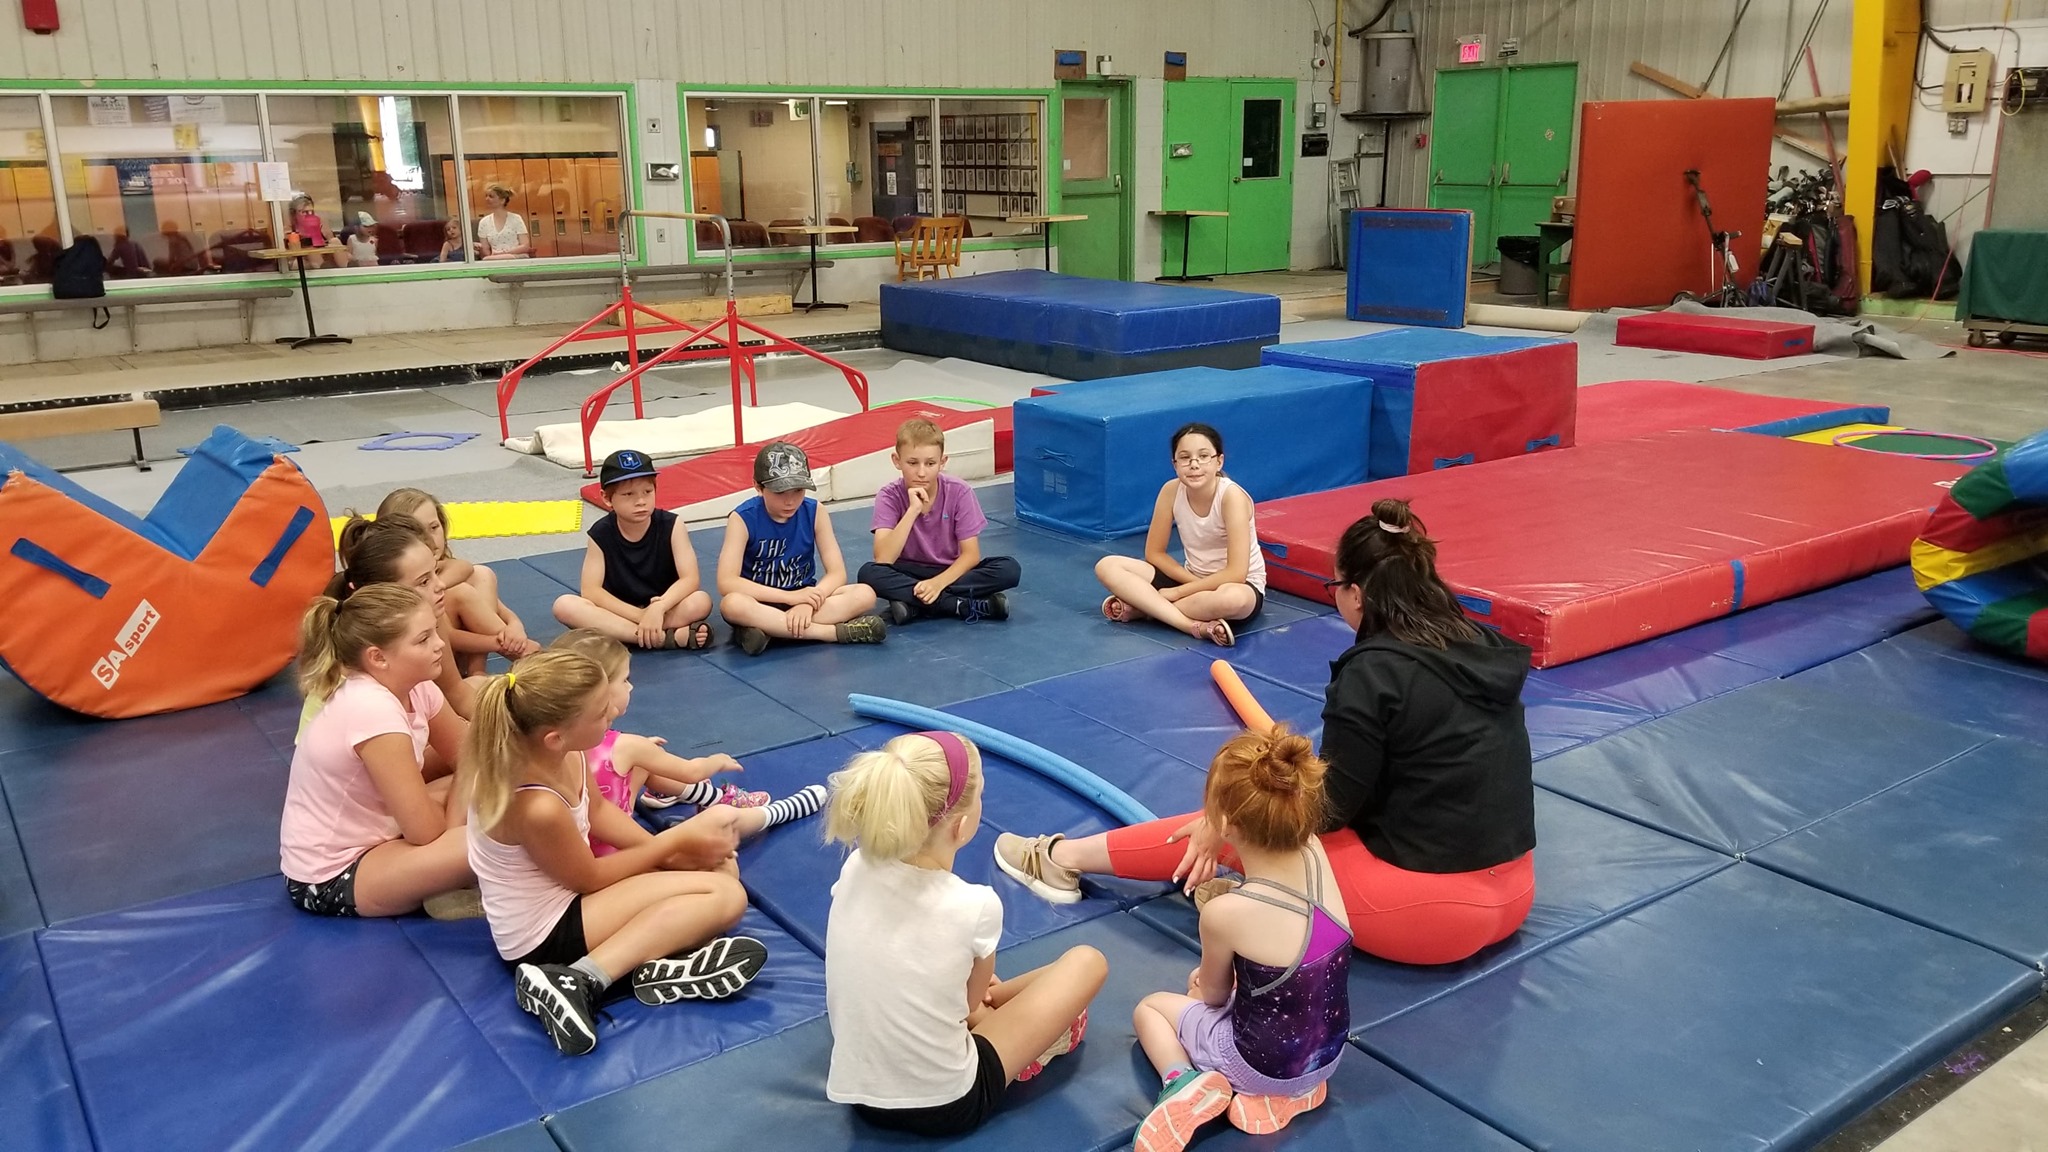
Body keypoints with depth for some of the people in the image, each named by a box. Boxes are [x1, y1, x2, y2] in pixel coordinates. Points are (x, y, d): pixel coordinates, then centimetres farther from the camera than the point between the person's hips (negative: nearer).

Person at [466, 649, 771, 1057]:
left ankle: (654, 963, -16)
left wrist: (671, 853, -5)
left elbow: (596, 811, 5)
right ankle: (580, 979, -20)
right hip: (543, 936, -9)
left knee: (723, 868, 7)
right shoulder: (539, 808, -36)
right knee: (726, 897, -15)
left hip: (561, 890, 9)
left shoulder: (563, 754, -13)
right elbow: (589, 878, -17)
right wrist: (677, 840, -7)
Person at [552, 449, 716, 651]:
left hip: (667, 610, -1)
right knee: (564, 605, -28)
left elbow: (690, 579, -18)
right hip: (618, 613, 2)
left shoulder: (671, 525, -9)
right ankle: (667, 637, -34)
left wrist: (658, 608, -35)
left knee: (701, 601, -31)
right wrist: (640, 616, -24)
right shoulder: (601, 534, -8)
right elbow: (590, 590, -14)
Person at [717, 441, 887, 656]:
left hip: (802, 596, 3)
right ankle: (833, 631, -35)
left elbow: (837, 572, -8)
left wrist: (808, 602, -28)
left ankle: (764, 628, -31)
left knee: (865, 594, -23)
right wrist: (790, 597, -27)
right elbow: (726, 582, -22)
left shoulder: (815, 512, -6)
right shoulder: (743, 518, -14)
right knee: (732, 604, -38)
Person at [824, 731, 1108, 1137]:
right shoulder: (975, 907, -25)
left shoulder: (855, 870, -12)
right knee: (1088, 961, 9)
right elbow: (970, 1004, -3)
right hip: (945, 1107, -5)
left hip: (858, 1095, 5)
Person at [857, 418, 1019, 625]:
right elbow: (883, 559, -26)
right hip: (909, 574, -1)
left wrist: (939, 582, -31)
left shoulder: (959, 492, -13)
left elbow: (971, 554, -14)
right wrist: (913, 510, -33)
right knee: (869, 573, -32)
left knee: (1009, 569, -25)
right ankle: (965, 605, -28)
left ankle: (912, 603, -26)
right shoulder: (889, 496, -14)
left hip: (950, 573, 1)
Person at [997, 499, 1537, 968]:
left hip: (1429, 906, -7)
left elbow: (1332, 804, -12)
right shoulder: (1484, 648, 4)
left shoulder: (1374, 672, -18)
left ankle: (1063, 858, 18)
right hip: (1512, 892, 7)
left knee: (1234, 825, 6)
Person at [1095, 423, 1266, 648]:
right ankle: (1194, 625, -29)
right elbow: (1154, 553, -1)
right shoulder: (1171, 491, -11)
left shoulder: (1231, 495, -24)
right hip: (1191, 579, 5)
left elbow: (1236, 573, -27)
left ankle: (1138, 607, -23)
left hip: (1240, 585, -5)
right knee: (1106, 566, -13)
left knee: (1234, 598, -43)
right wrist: (1194, 582, -15)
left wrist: (1177, 592, -22)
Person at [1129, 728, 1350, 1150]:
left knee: (1149, 1007, 21)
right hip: (1328, 1055, 5)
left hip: (1263, 1066, -5)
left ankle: (1185, 1083, -5)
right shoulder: (1316, 856, -17)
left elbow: (1213, 994, -7)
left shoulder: (1224, 913, -29)